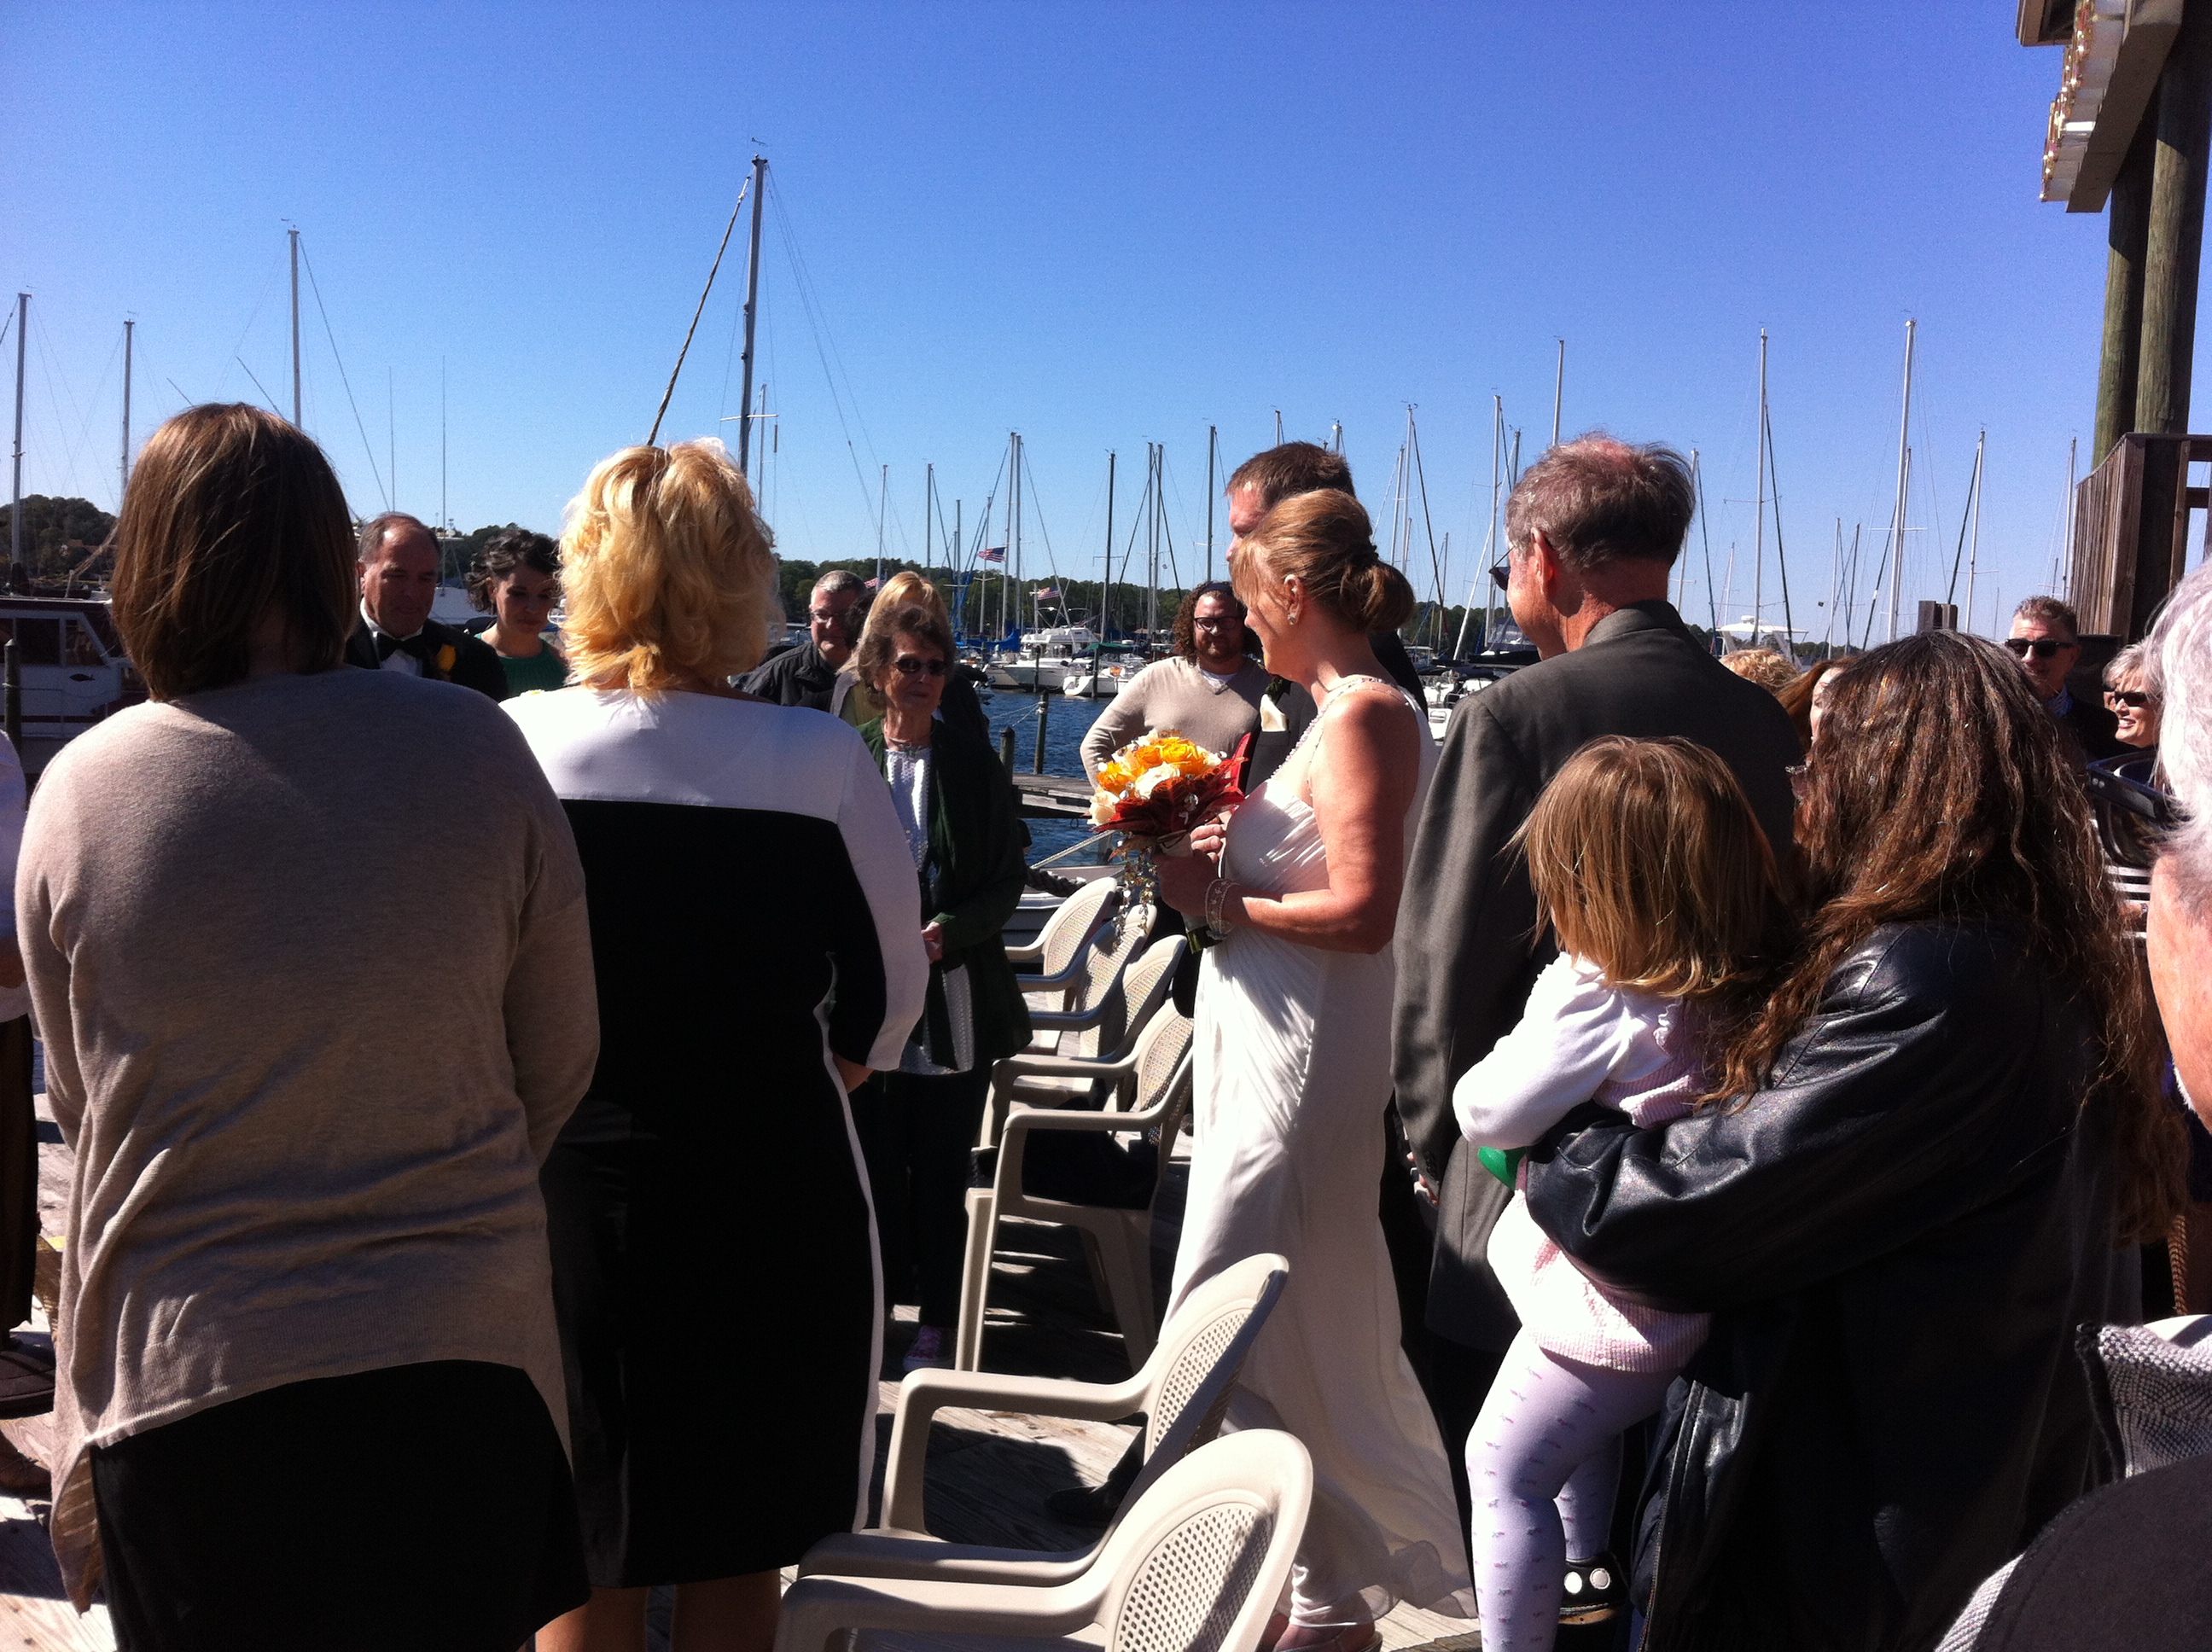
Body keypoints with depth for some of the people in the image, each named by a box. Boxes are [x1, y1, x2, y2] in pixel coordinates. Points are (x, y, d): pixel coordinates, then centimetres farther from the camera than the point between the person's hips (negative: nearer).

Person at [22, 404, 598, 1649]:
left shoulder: (77, 793, -8)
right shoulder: (477, 751, -10)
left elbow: (79, 1099, 6)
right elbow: (561, 1059, 0)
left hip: (179, 1379, 1)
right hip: (460, 1363, 0)